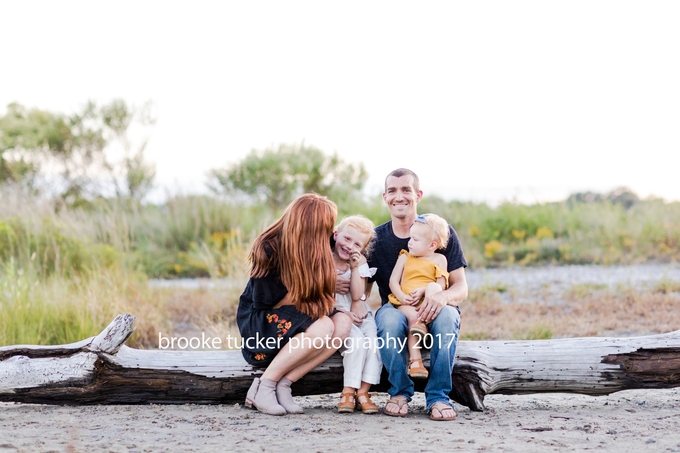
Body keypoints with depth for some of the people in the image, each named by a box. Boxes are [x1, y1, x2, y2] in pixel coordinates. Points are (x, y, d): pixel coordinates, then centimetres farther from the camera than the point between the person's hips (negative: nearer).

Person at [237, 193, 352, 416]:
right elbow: (266, 303, -18)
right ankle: (264, 387, -19)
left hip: (288, 321, 7)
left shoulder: (314, 253, 1)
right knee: (321, 327, -31)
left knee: (342, 323, -20)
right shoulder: (270, 249, -18)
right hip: (259, 325, -7)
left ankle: (283, 385, -19)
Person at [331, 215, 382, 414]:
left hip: (358, 313, 4)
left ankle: (363, 392, -17)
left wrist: (355, 268, -14)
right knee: (356, 340, -29)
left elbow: (357, 295, -6)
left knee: (374, 341, -22)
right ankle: (348, 392, -20)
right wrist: (343, 314, -17)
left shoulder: (360, 263, 4)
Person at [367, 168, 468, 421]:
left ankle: (438, 397, -23)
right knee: (388, 318, -36)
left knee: (447, 315, -36)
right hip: (395, 312, 0)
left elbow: (461, 288, -7)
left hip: (433, 314, 0)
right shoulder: (376, 239, 0)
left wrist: (443, 297, -32)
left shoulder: (442, 232, -4)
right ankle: (400, 392, -15)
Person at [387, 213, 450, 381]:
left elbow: (441, 284, 0)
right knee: (412, 317, -33)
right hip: (406, 303, 1)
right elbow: (393, 281, 8)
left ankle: (423, 323, -45)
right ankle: (415, 360, -39)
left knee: (433, 287, -31)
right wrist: (401, 297, -11)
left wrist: (423, 290, -18)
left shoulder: (439, 259, 10)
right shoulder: (405, 257, 16)